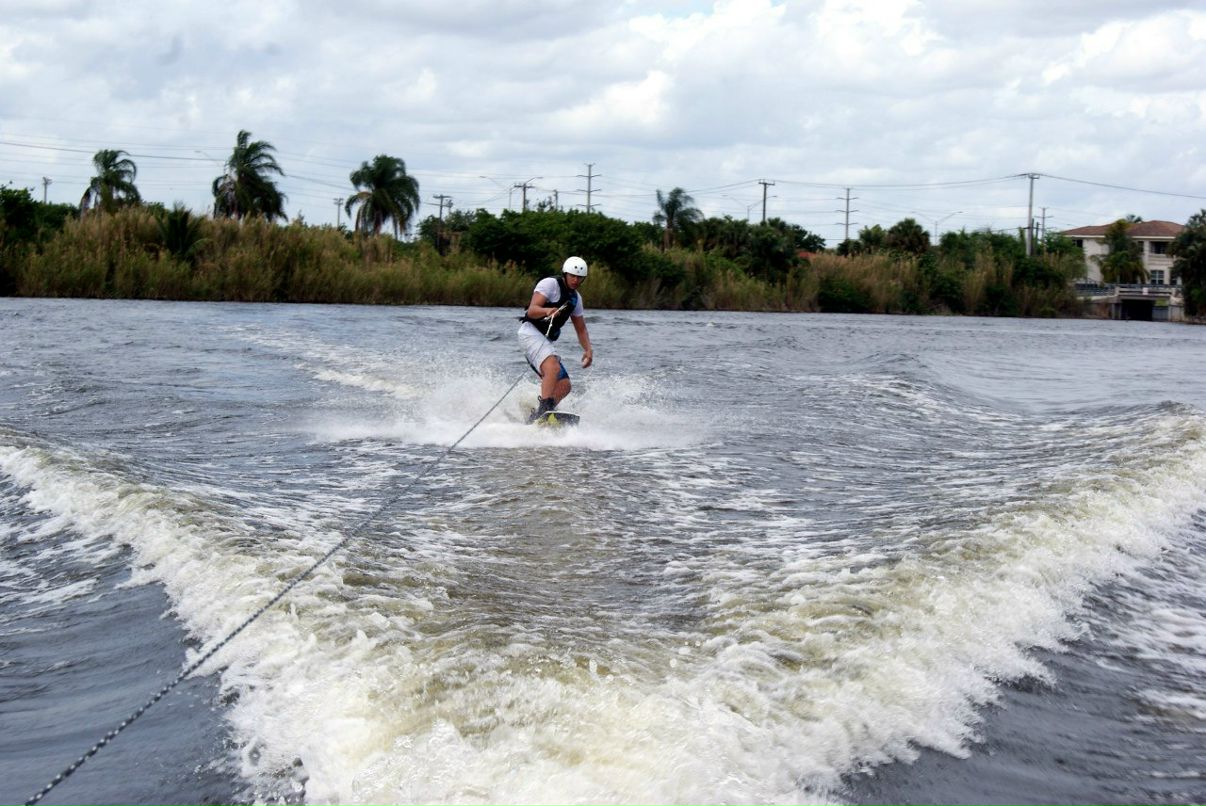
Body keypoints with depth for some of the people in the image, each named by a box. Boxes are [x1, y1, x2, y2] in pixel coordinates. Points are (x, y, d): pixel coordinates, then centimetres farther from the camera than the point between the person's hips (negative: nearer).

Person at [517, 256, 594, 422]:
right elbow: (532, 310, -17)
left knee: (564, 386, 0)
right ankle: (544, 408, -42)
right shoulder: (550, 284, -5)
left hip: (545, 341, 9)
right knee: (553, 368, -32)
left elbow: (581, 328, 23)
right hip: (531, 332, -9)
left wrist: (588, 350, 7)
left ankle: (534, 417, -1)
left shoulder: (575, 298, 19)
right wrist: (547, 311, -38)